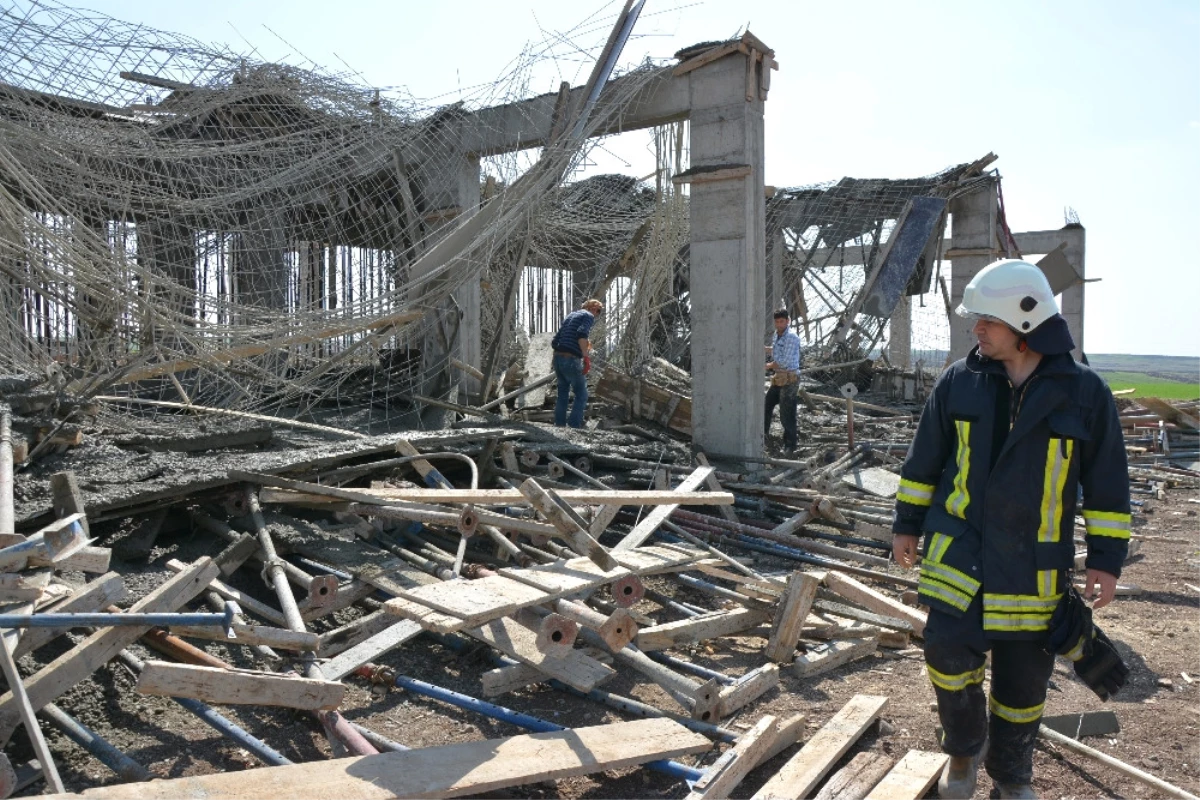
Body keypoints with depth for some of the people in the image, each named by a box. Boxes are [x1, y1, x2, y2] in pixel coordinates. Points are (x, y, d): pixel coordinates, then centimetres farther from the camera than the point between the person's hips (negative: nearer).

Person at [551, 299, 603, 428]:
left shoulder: (570, 315, 24)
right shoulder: (589, 316, 2)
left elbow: (554, 342, 20)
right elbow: (582, 334, -19)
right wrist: (586, 357, -21)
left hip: (557, 358, 7)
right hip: (571, 360, -7)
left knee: (563, 394, 17)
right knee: (581, 395, 3)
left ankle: (559, 425, 16)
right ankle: (574, 426, -6)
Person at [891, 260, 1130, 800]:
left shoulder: (1084, 392, -5)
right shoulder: (959, 382, -1)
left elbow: (1108, 485, 2)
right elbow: (924, 461, 7)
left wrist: (1105, 560, 1)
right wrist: (907, 525, 9)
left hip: (1035, 566, 0)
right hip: (960, 549, 1)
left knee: (1023, 676, 10)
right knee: (949, 650, -9)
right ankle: (965, 747, 20)